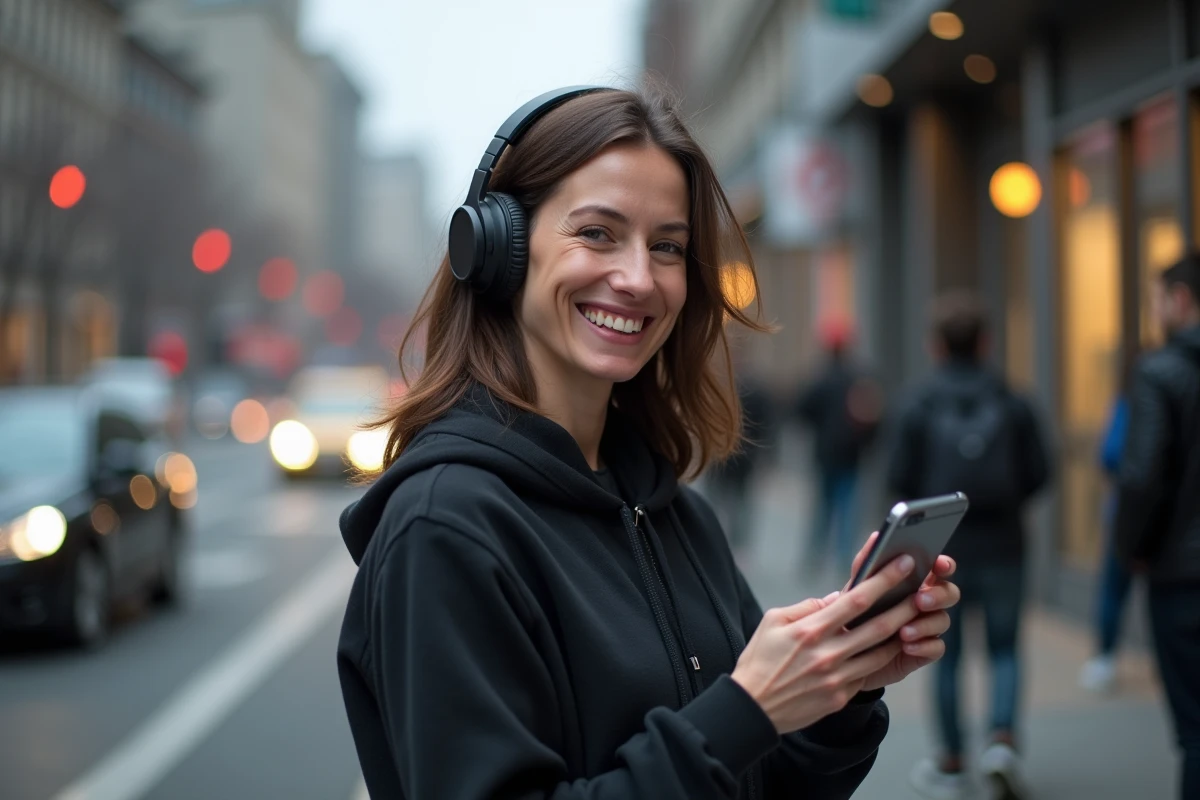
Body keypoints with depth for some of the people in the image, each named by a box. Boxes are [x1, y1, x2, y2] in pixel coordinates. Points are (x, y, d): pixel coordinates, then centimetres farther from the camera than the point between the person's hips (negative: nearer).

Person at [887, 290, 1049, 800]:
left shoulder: (921, 406, -9)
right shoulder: (1012, 403, -5)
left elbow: (900, 479, -9)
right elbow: (1037, 473, -4)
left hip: (943, 549, -1)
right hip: (1002, 547, 1)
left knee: (947, 654, 11)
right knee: (1005, 649, 14)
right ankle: (1003, 740, -6)